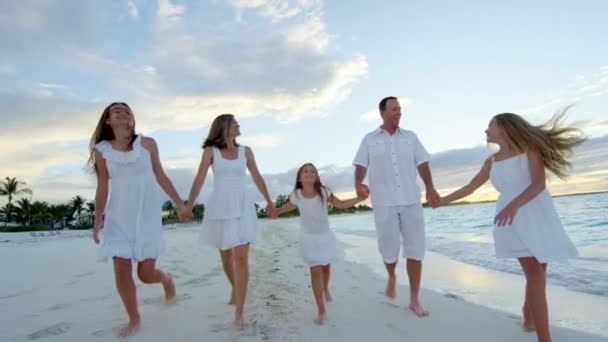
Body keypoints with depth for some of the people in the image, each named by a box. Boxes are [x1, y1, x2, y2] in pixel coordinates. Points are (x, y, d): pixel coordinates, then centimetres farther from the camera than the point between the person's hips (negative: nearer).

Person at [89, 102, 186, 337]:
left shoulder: (147, 144, 0)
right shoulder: (101, 150, 2)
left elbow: (160, 176, 5)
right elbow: (103, 188, 5)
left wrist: (180, 203, 5)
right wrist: (97, 220, 0)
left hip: (146, 212, -1)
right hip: (118, 215, 2)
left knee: (146, 273, -3)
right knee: (121, 270, -3)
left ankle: (166, 279, 35)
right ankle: (134, 319, 19)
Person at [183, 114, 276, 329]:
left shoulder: (245, 151, 7)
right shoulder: (210, 151, 1)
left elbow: (257, 178, 13)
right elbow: (199, 180, -3)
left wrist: (269, 202, 18)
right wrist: (188, 206, -12)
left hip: (243, 206, 1)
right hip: (221, 207, 0)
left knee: (241, 258, -9)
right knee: (226, 257, 13)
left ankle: (239, 312, -4)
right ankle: (235, 288, 42)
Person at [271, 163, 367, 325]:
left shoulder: (323, 192, -18)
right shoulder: (296, 195, -17)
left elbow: (340, 204, -7)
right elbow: (290, 205, 7)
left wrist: (359, 198, -15)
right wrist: (277, 211, -4)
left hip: (325, 235, 2)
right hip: (309, 238, -2)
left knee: (326, 266, 21)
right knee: (315, 271, -9)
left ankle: (325, 289, 54)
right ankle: (321, 309, 3)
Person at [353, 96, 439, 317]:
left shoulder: (410, 137, 12)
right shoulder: (369, 140, 7)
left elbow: (422, 163, 8)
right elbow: (360, 166, 1)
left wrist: (430, 188, -8)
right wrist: (358, 184, -20)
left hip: (411, 200, 2)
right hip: (384, 202, -2)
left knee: (415, 249, 1)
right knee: (389, 248, -4)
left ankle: (414, 300, 14)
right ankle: (392, 276, 31)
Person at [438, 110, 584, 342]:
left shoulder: (530, 148, 0)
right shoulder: (492, 161, 11)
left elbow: (539, 184, -15)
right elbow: (469, 188, 18)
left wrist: (514, 204, -32)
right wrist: (442, 200, 21)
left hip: (538, 217, 0)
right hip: (511, 220, 1)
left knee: (538, 272, 11)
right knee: (535, 275, -11)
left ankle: (528, 314, 36)